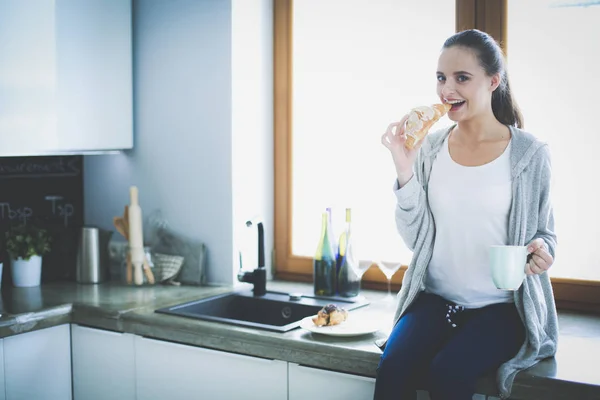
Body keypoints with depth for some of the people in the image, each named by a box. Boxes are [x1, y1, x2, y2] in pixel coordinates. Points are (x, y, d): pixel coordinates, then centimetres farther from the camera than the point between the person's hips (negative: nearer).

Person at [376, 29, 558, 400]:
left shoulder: (530, 153, -3)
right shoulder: (430, 148, 3)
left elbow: (546, 233, 7)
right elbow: (414, 238, 1)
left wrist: (542, 251, -16)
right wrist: (405, 169, -10)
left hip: (502, 305, -2)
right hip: (436, 299, 2)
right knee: (392, 369, -26)